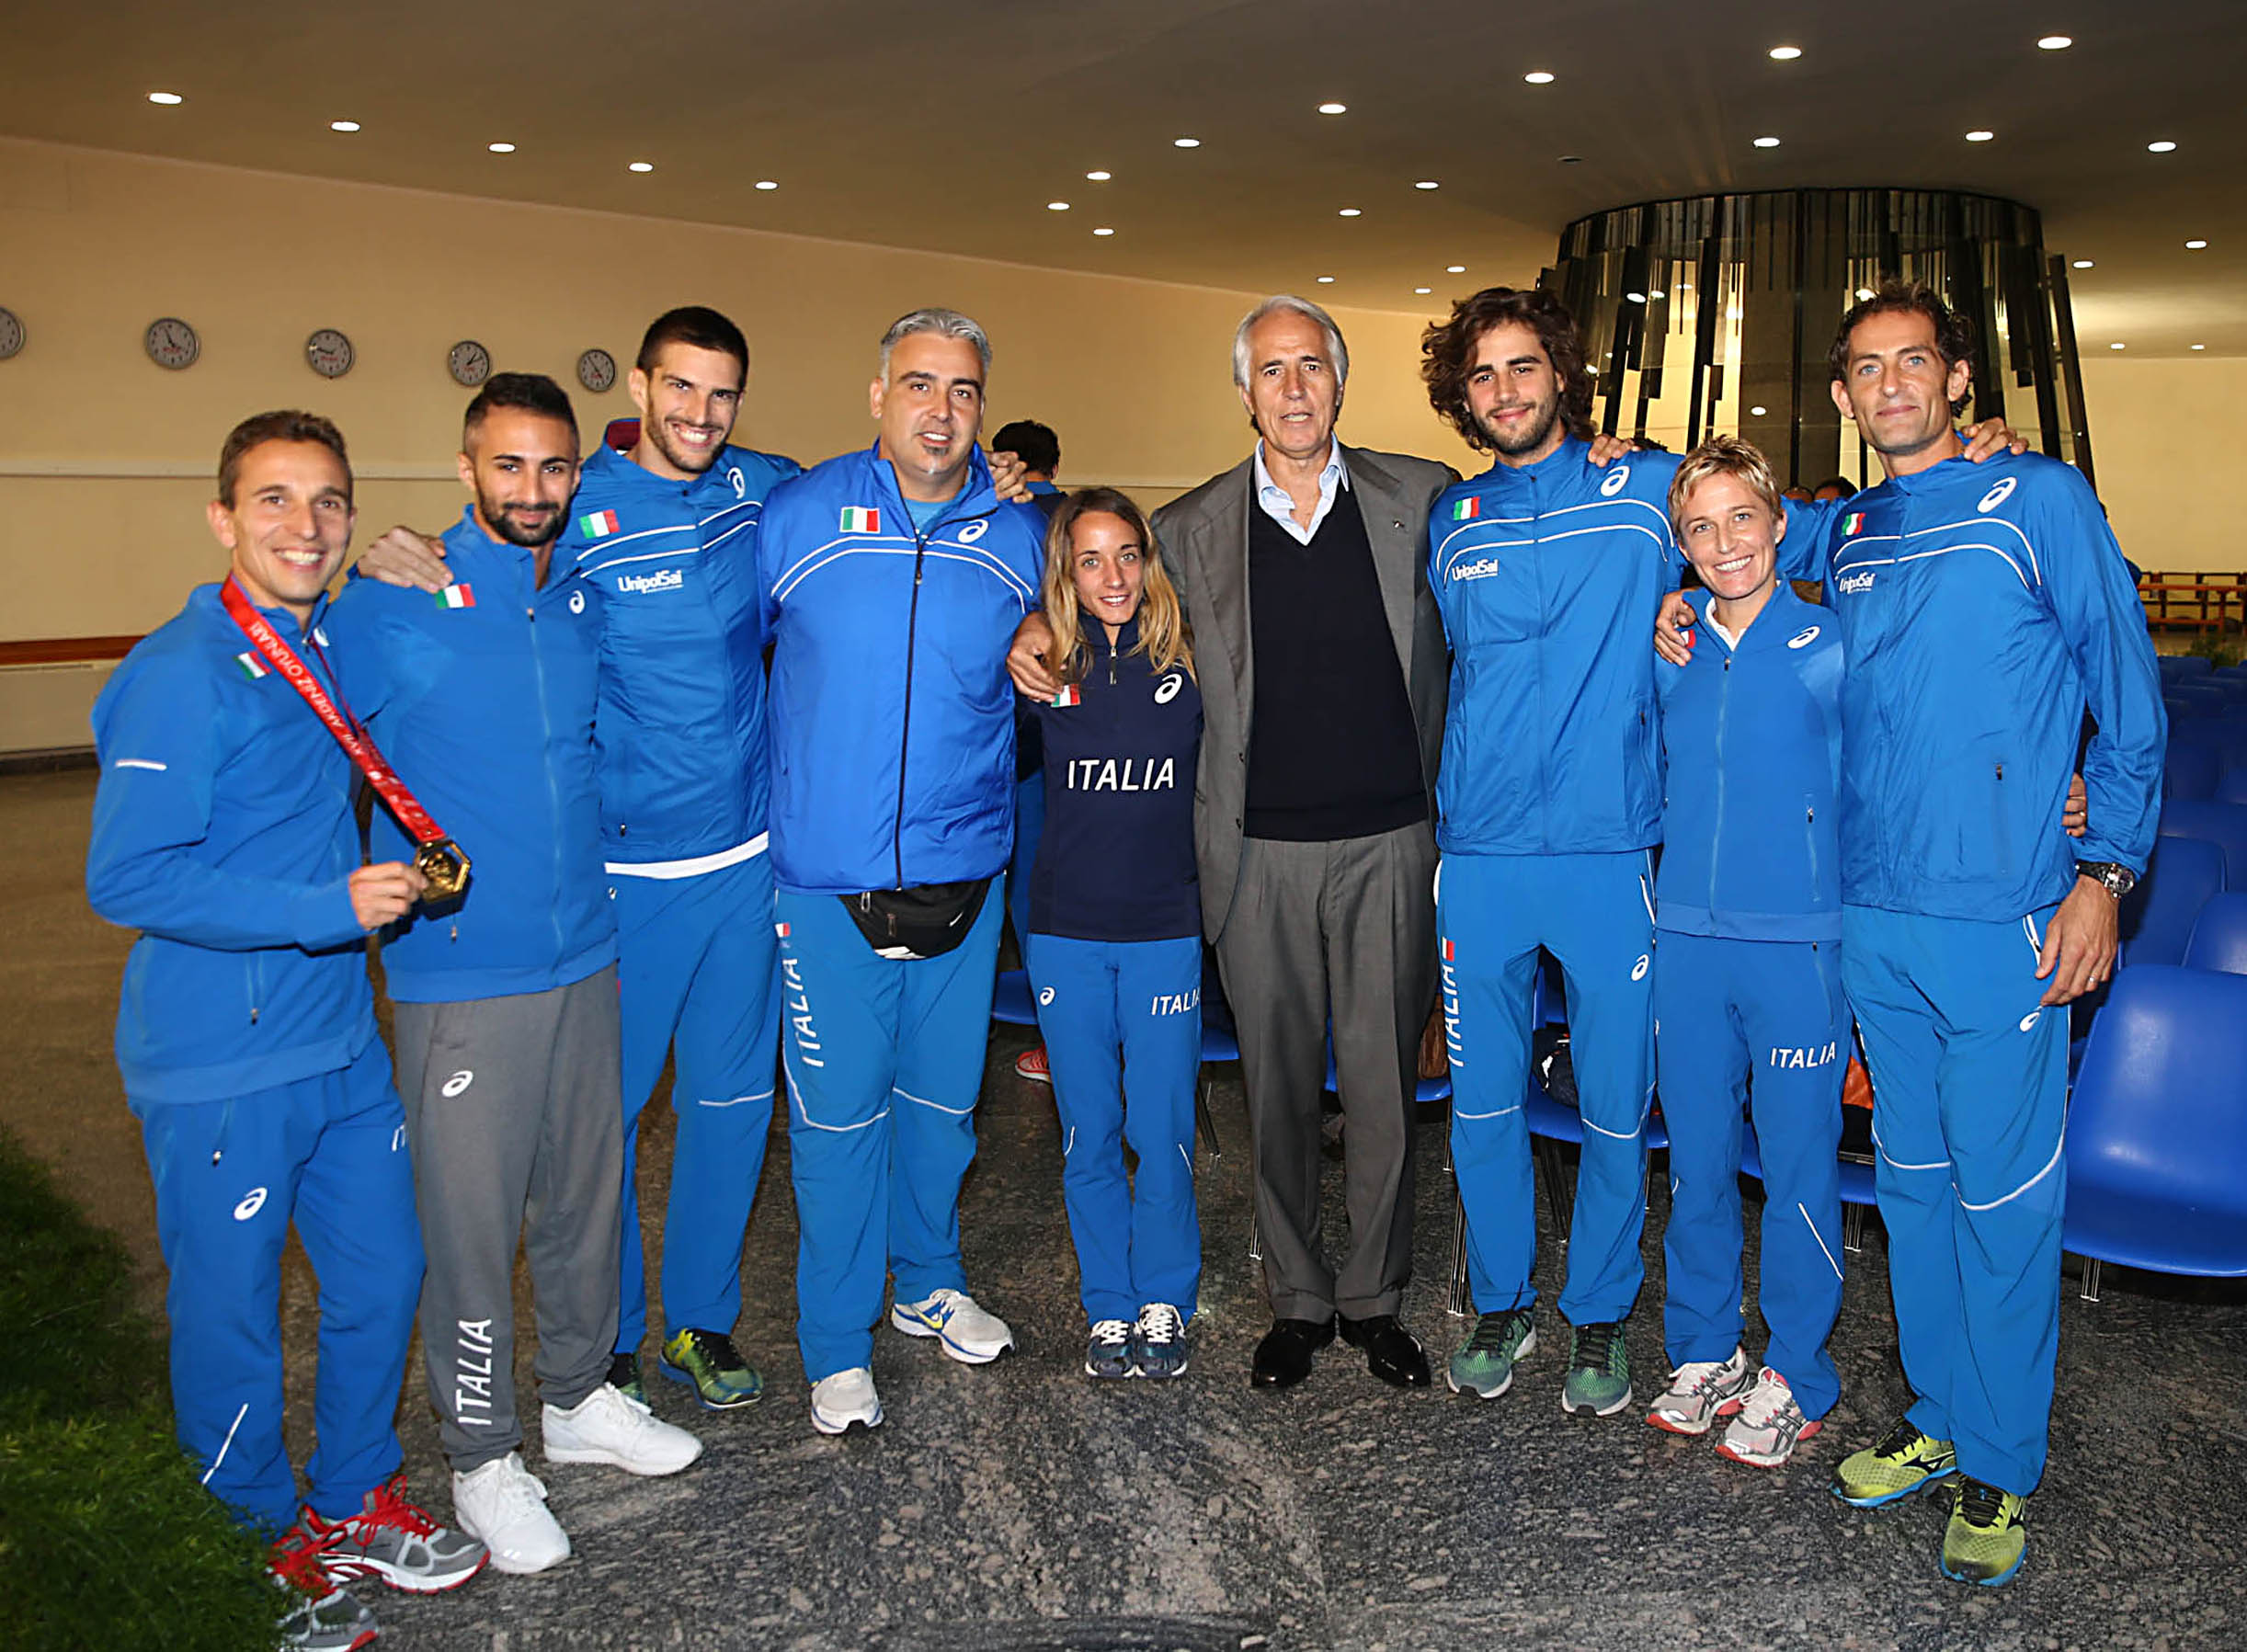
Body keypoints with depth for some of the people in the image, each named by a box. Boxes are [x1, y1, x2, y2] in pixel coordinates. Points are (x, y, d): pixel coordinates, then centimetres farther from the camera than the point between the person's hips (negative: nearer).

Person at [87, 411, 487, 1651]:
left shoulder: (326, 645, 7)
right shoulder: (181, 674, -17)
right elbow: (127, 878, -21)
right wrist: (327, 909, -23)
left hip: (342, 1043, 7)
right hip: (219, 1065, -7)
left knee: (383, 1275, 16)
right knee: (230, 1315, 9)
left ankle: (354, 1505, 37)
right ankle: (267, 1544, 31)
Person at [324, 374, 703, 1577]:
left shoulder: (588, 599, 7)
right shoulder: (390, 600, -9)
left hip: (585, 955, 5)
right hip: (461, 971, -5)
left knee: (585, 1195, 17)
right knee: (472, 1220, 4)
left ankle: (579, 1398, 37)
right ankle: (482, 1458, 23)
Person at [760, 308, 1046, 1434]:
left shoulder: (1018, 538, 3)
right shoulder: (793, 517, -4)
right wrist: (794, 774, 5)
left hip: (964, 873, 3)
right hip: (828, 878, -2)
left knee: (942, 1098, 16)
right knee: (838, 1113, 3)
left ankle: (929, 1283, 39)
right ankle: (838, 1346, 21)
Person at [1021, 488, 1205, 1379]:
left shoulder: (1187, 660, -2)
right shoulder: (1044, 667, 0)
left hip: (1165, 930, -1)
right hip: (1067, 931, 1)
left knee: (1162, 1131, 5)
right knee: (1088, 1135, 9)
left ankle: (1164, 1302, 25)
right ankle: (1107, 1306, 26)